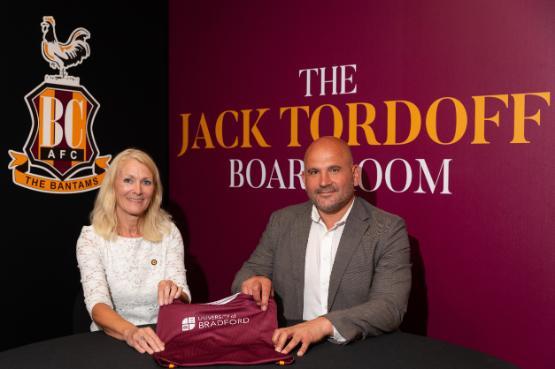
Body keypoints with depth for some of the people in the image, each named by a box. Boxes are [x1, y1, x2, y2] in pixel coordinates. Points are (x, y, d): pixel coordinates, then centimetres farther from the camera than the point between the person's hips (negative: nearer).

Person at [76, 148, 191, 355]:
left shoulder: (168, 232, 2)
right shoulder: (91, 237, -4)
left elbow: (184, 298, -3)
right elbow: (97, 304, -16)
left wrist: (175, 294, -26)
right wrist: (129, 332, -35)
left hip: (160, 340, 2)